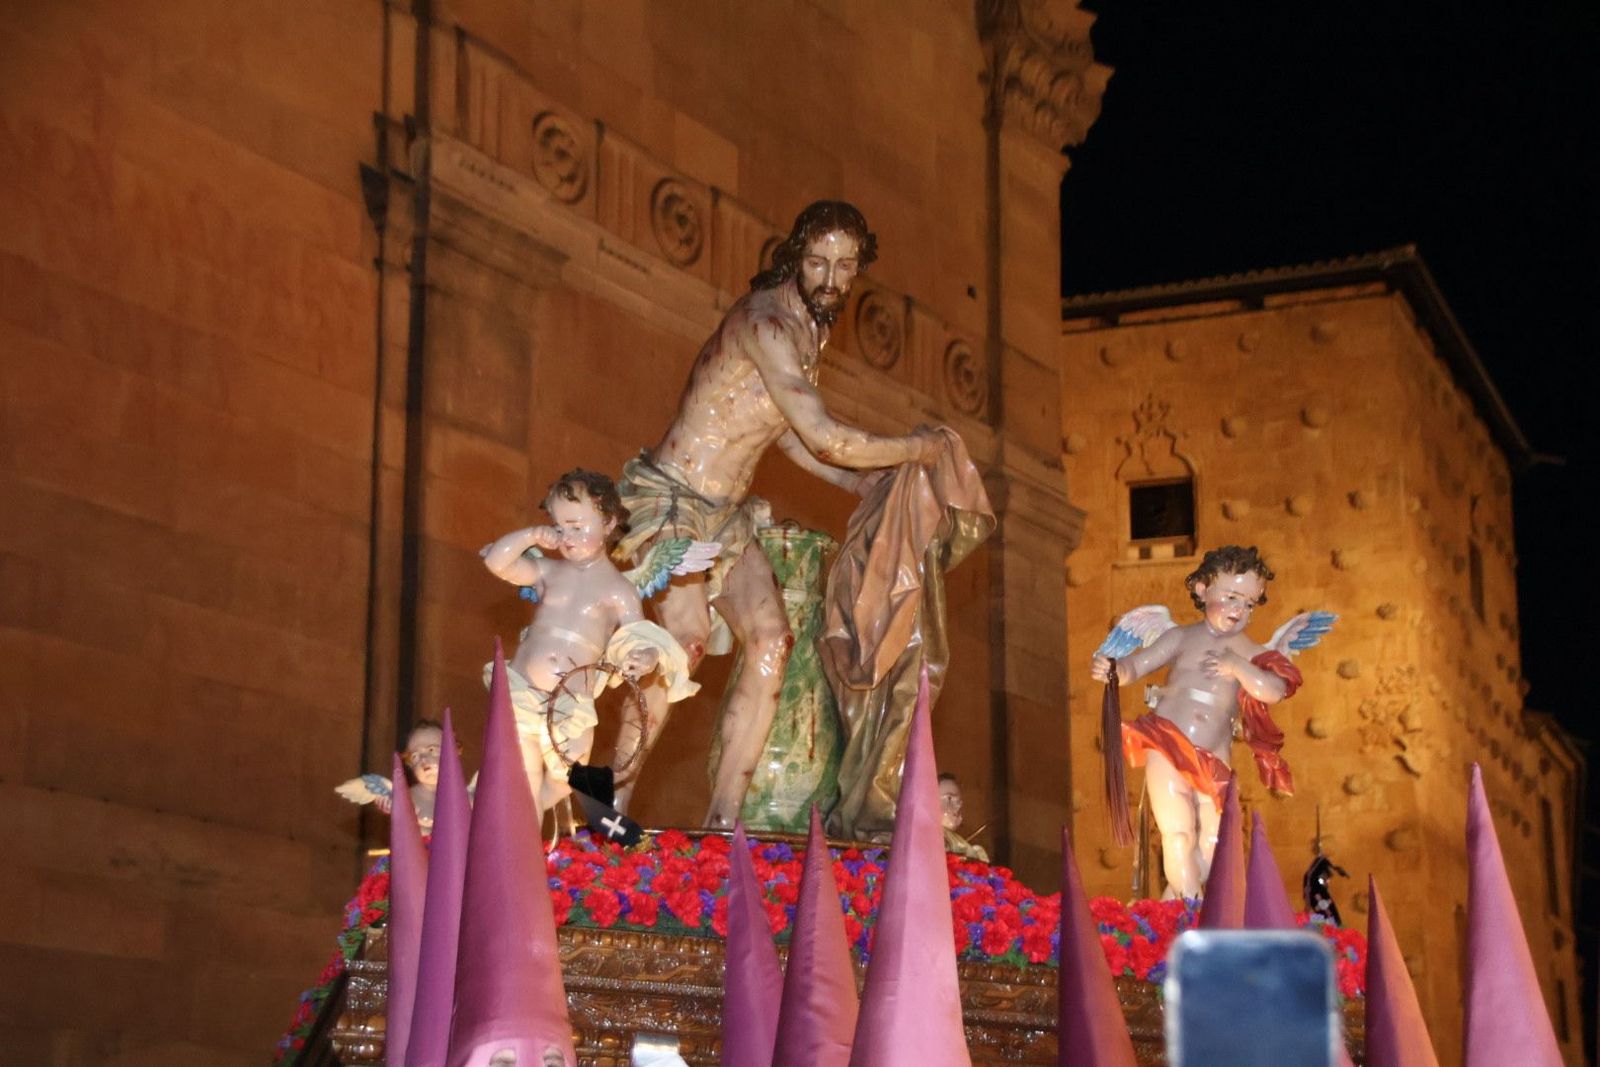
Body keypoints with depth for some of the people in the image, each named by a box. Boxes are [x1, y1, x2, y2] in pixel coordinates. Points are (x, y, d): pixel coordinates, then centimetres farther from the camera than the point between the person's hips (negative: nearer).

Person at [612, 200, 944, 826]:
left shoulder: (813, 328, 12)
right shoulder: (765, 321, -19)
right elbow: (825, 438, -22)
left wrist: (864, 485, 18)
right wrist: (915, 451, -8)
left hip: (727, 514, 9)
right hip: (672, 500, -9)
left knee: (771, 642, -7)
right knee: (687, 640, -26)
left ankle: (724, 815, -5)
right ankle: (614, 796, -17)